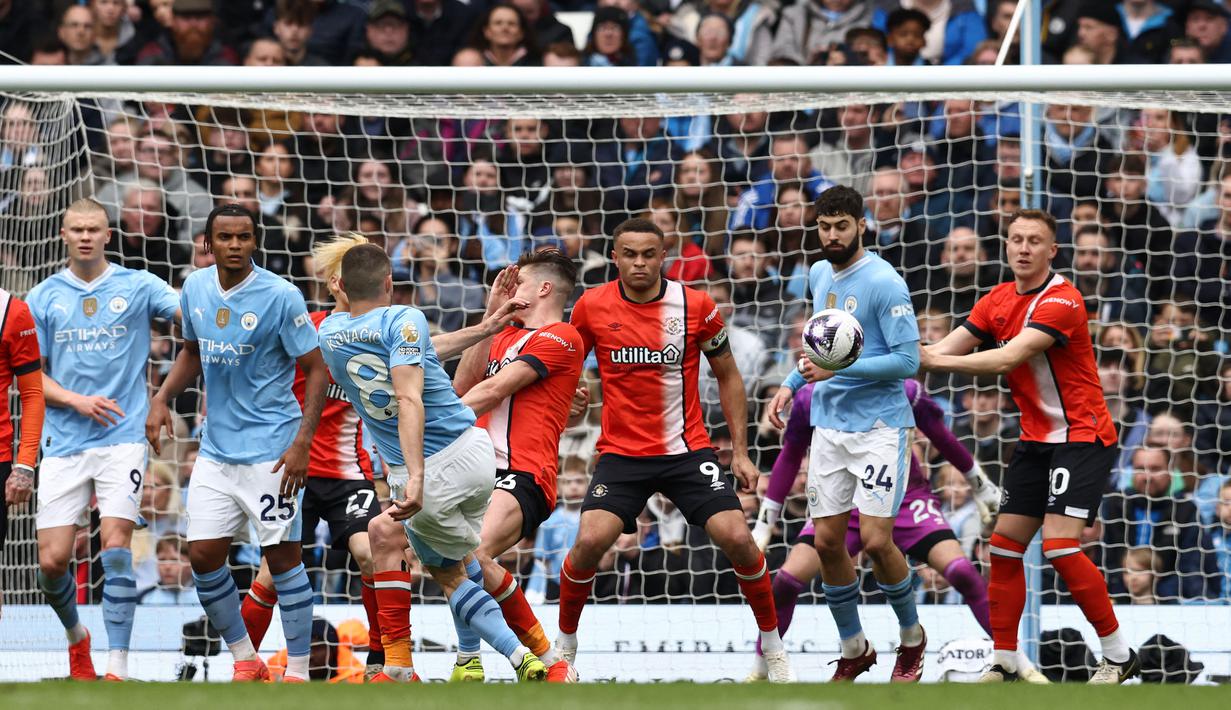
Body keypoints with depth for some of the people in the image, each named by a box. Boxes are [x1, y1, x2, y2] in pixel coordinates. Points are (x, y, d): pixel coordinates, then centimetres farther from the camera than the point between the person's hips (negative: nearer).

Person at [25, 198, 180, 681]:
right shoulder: (44, 298, 8)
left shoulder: (136, 287, 3)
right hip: (65, 443, 2)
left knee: (116, 547, -16)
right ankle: (76, 635, 29)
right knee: (52, 561, -1)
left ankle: (118, 666, -13)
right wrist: (77, 400, -8)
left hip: (122, 438, -2)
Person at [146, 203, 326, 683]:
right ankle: (246, 662, 18)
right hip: (216, 446, 6)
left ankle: (298, 672, 5)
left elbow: (316, 369, -10)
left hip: (270, 449, -6)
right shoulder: (195, 289, 4)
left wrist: (302, 442, -17)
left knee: (283, 556, -3)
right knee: (203, 555, 2)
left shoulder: (281, 296, -13)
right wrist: (161, 399, 5)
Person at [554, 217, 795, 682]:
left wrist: (740, 451, 3)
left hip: (687, 450, 0)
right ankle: (564, 646, 3)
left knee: (737, 539, -13)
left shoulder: (697, 306, -5)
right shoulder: (592, 307, -5)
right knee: (590, 542, -20)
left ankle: (773, 644, 8)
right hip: (621, 452, 0)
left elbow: (727, 376, 6)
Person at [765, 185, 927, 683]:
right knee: (827, 542, 4)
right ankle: (853, 650, 19)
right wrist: (792, 384, 13)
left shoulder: (883, 283, -14)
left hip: (878, 426, -7)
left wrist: (838, 368, -24)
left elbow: (907, 359, -17)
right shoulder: (819, 276, 10)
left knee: (876, 540, -9)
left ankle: (911, 637, 15)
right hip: (829, 426, 7)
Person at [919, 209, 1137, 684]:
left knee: (1060, 546, -18)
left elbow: (1006, 359, -29)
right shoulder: (999, 301, 6)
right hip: (1036, 440, 8)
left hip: (1082, 436, -8)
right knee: (1004, 546, 3)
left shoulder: (1061, 301, -19)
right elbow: (946, 350, 0)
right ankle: (1004, 663, 12)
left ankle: (1118, 655, -7)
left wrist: (934, 359, -34)